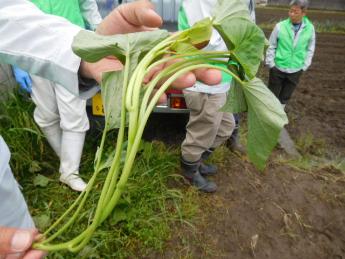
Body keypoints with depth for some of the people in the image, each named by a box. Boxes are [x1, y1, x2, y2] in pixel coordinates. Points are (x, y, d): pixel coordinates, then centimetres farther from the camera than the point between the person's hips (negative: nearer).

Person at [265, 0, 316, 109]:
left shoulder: (310, 28, -6)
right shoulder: (280, 26, -12)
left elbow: (310, 49, 4)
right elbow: (271, 47, -4)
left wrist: (304, 66, 2)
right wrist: (271, 64, -5)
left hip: (296, 70, 2)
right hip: (278, 68, -2)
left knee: (286, 95, 16)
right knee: (272, 94, 10)